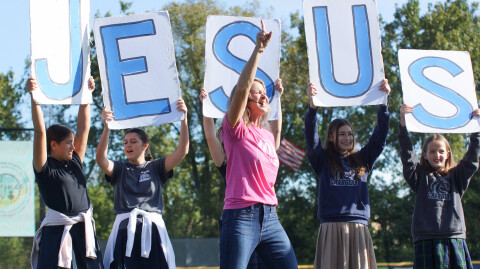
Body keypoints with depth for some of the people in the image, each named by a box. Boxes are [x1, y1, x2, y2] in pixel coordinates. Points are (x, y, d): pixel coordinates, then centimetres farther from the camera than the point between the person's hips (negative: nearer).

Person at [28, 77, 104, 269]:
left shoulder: (74, 163, 16)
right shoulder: (45, 167, -1)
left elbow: (83, 128, 19)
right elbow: (40, 131, -10)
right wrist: (34, 97, -17)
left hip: (84, 231, 6)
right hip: (58, 232, -6)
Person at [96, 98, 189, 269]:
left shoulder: (156, 168, 13)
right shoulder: (119, 170, 14)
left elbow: (182, 151, 2)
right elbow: (101, 159, -6)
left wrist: (184, 119, -10)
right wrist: (106, 128, -21)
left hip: (152, 230, 0)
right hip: (125, 230, 0)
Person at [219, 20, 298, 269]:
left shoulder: (268, 136, 19)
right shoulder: (236, 130, -2)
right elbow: (242, 87, -14)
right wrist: (258, 50, -17)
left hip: (270, 218, 7)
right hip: (241, 217, -7)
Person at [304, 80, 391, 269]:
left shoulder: (362, 160, 18)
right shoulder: (322, 161, 11)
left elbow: (380, 136, 13)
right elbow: (311, 138, -3)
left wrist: (383, 102, 4)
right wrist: (312, 105, -16)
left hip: (358, 226, 3)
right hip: (331, 226, -2)